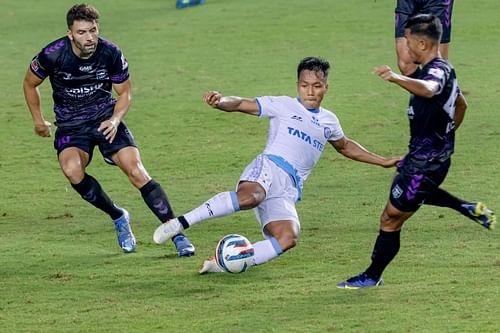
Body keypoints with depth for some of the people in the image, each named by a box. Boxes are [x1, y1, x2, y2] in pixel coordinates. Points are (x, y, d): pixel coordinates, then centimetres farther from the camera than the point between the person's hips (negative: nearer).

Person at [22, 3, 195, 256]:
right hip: (70, 125, -1)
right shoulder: (53, 55, -18)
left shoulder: (111, 54, -13)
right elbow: (30, 83, 3)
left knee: (136, 172, -16)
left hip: (106, 119, 1)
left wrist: (115, 119, -15)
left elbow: (125, 92, 3)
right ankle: (118, 218, -8)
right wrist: (38, 120, 9)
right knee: (71, 169, -31)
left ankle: (177, 234, -9)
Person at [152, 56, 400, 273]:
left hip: (287, 192, 5)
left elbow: (345, 147, 46)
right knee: (250, 197, -42)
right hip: (268, 168, -5)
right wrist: (219, 101, -19)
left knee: (288, 239, -25)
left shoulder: (329, 121, 26)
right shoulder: (284, 106, 10)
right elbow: (241, 104, 4)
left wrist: (383, 162, 46)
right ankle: (181, 222, -39)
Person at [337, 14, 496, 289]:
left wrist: (398, 78, -66)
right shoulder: (446, 70, 9)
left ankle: (372, 276, 13)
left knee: (390, 219, 1)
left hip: (425, 162, -10)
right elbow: (461, 105, 26)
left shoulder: (437, 71, -24)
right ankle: (470, 209, 30)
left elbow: (428, 90, -50)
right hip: (438, 155, 10)